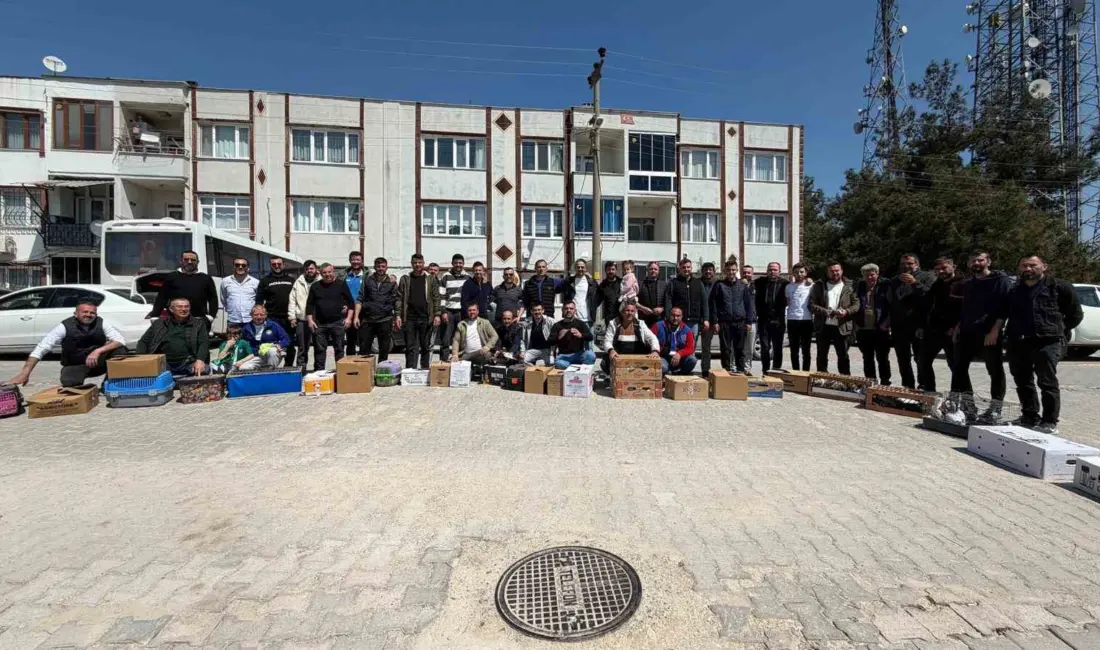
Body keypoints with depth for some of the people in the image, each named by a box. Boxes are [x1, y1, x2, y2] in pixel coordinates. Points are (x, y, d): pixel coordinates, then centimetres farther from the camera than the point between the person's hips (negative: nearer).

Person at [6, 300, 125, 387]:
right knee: (70, 384, -34)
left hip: (97, 363, 1)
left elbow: (121, 341, -20)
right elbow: (41, 349, -18)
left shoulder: (102, 324, -11)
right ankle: (79, 388, 7)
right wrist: (24, 374, -26)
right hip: (74, 366, -1)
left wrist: (98, 351, -35)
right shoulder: (64, 326, -15)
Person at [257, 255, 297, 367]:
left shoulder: (291, 279, 11)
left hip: (289, 319, 2)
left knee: (291, 346, 7)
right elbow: (259, 301, 6)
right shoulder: (265, 280, 7)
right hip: (272, 319, -2)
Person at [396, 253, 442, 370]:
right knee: (410, 347, 3)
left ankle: (424, 369, 17)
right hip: (409, 318, 1)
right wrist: (398, 315, -5)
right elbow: (399, 298, 4)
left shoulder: (431, 278, 5)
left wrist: (437, 314, -8)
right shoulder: (405, 279, 7)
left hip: (426, 318, 0)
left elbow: (437, 298, 1)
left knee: (426, 346, 7)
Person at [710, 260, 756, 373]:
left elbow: (750, 304, 8)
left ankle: (741, 370, 18)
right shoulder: (719, 285, 3)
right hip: (724, 322, -1)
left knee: (740, 349, 7)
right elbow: (713, 304, 1)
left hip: (740, 322, 1)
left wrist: (749, 321, 2)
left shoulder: (743, 285, 8)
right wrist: (715, 321, -5)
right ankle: (726, 370, 12)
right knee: (725, 349, 4)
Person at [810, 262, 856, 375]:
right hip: (823, 327, 0)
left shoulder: (849, 286, 7)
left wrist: (846, 311, -16)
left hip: (841, 327, 0)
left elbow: (856, 304, 3)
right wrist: (826, 312, -16)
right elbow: (812, 304, -2)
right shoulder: (819, 286, 5)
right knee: (822, 356, 8)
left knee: (843, 356, 7)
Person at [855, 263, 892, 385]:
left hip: (880, 330, -3)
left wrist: (886, 324, -12)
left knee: (882, 358, 4)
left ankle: (885, 383, 13)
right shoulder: (859, 287, 6)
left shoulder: (885, 287, -3)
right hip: (863, 329, 3)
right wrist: (856, 323, -1)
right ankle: (870, 382, 22)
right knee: (867, 358, 12)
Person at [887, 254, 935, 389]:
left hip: (919, 326, -5)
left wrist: (915, 283, -20)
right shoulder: (895, 281, 17)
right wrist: (888, 322, 10)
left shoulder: (927, 277, 1)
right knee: (903, 361, 11)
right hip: (899, 327, 5)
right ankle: (907, 388, 20)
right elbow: (888, 302, 17)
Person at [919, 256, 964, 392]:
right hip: (932, 331, 6)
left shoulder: (963, 285, -5)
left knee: (956, 366, 4)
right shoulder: (935, 286, 13)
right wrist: (922, 326, 10)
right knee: (923, 362, 8)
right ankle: (927, 390, 20)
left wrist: (957, 327, -19)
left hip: (952, 333, -5)